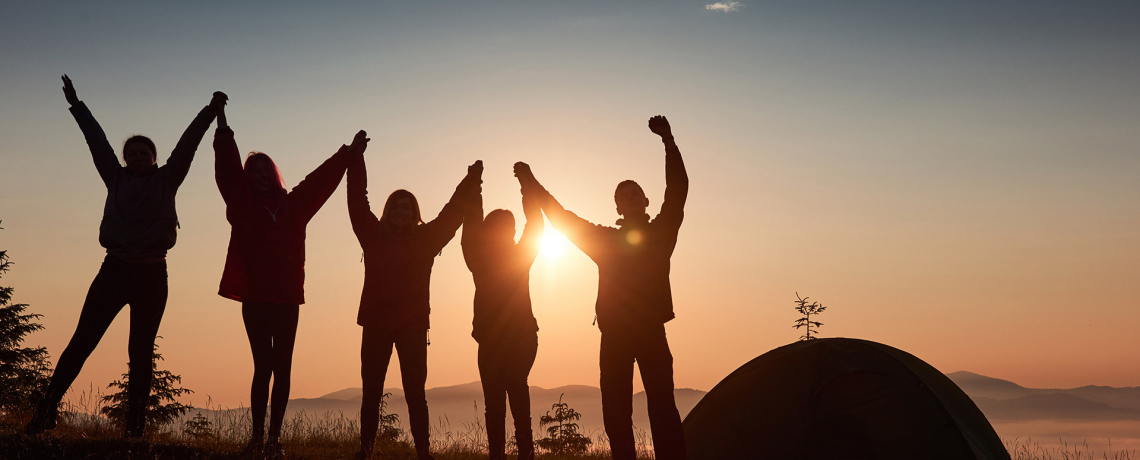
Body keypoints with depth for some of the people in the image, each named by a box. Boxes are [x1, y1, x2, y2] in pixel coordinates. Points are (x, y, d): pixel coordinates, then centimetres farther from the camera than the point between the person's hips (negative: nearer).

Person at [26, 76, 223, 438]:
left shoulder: (166, 180, 8)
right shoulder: (117, 179, 12)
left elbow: (187, 145, 3)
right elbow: (97, 141, 15)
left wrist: (210, 111, -2)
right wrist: (77, 105, 20)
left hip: (152, 275, -1)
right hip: (115, 270, 1)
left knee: (141, 352, 4)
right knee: (82, 341, -4)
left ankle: (134, 426, 7)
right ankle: (46, 410, -1)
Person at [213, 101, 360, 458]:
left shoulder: (293, 205, 12)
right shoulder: (243, 205, 7)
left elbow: (321, 179, 15)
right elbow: (228, 167, 1)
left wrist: (349, 153, 15)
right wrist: (222, 127, -3)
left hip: (287, 299, 2)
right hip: (254, 298, -2)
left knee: (281, 369, 1)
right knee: (264, 367, -4)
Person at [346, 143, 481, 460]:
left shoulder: (425, 239, 6)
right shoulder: (374, 236, 6)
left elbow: (452, 213, 6)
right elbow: (357, 202, 4)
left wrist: (471, 181, 2)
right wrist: (355, 158, 4)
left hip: (413, 326, -1)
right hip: (375, 324, 1)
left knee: (415, 392, 2)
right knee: (371, 392, 3)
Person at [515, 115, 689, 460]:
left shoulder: (661, 233, 9)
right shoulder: (606, 239, 17)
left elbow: (677, 190, -5)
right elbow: (561, 217, 20)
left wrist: (668, 140, -16)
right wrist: (531, 184, 17)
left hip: (651, 332, -3)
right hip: (614, 335, 3)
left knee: (662, 406, -11)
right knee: (616, 410, 2)